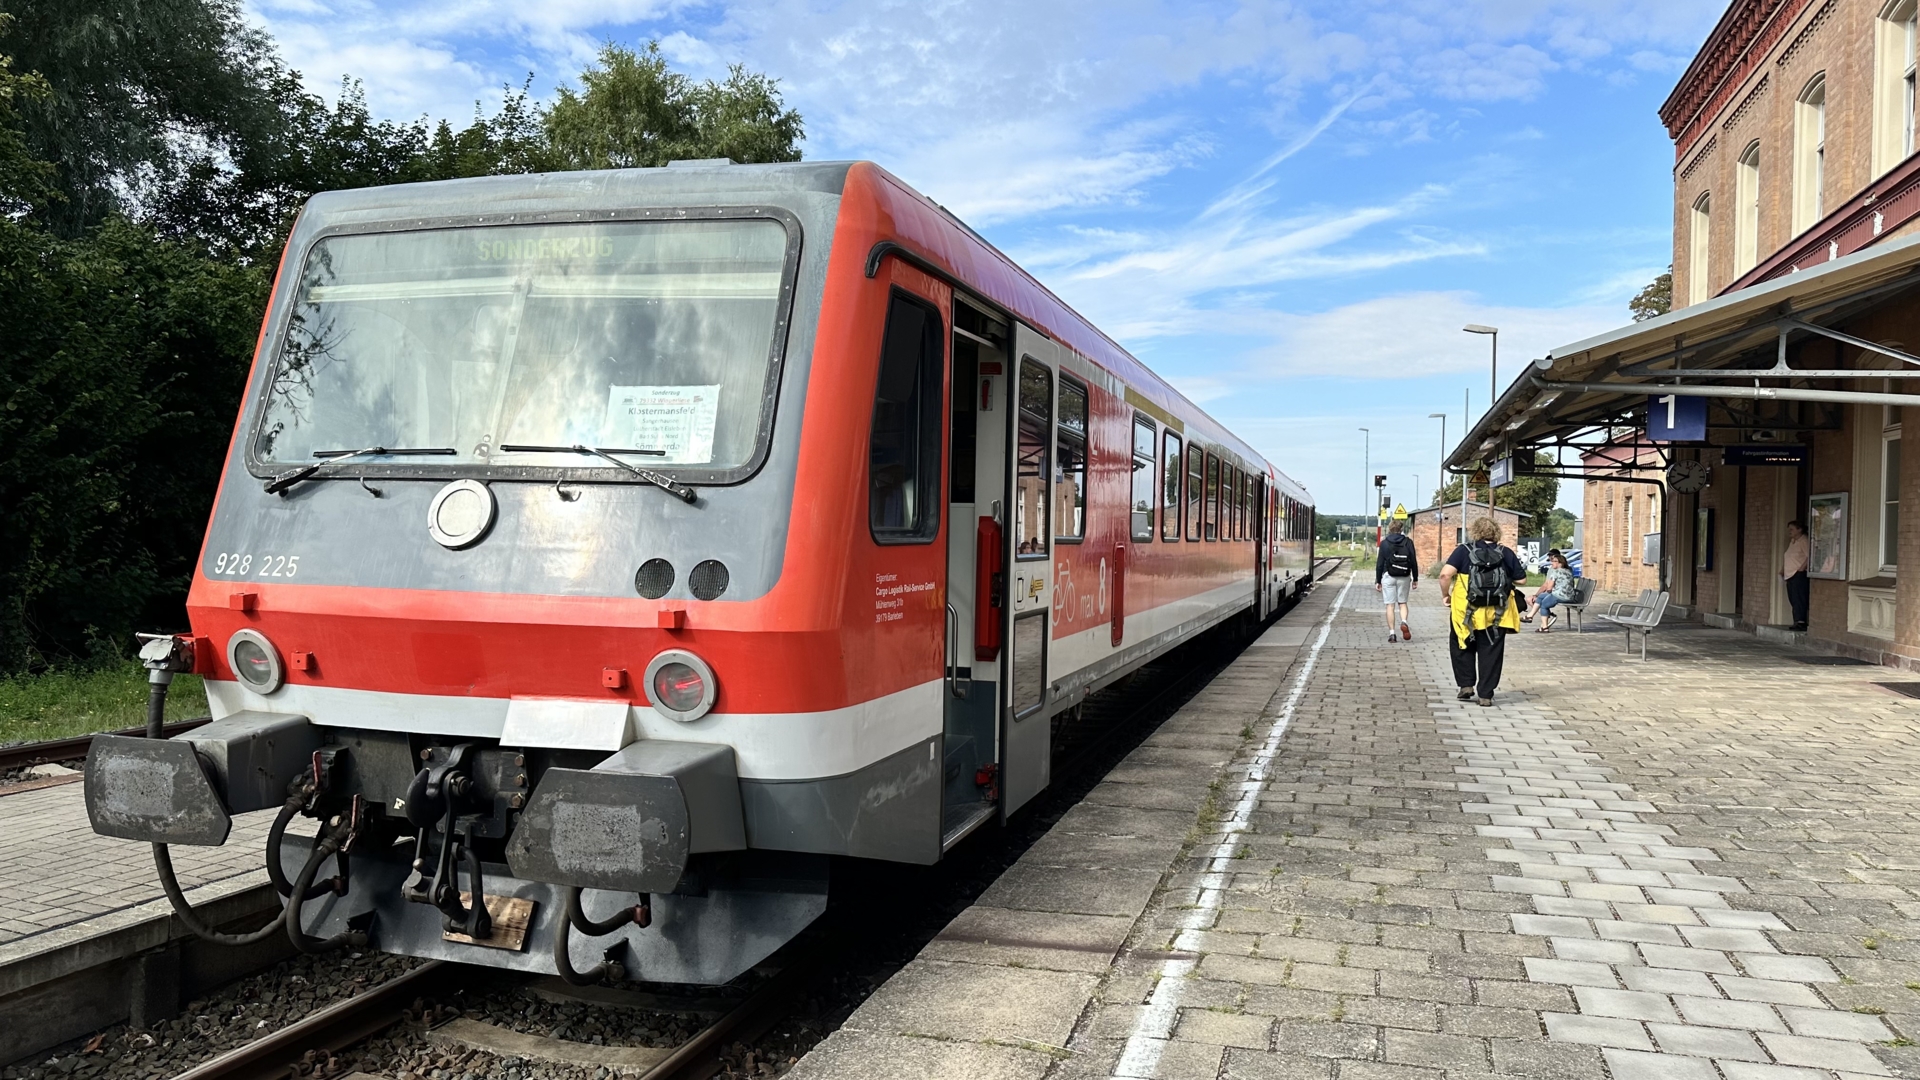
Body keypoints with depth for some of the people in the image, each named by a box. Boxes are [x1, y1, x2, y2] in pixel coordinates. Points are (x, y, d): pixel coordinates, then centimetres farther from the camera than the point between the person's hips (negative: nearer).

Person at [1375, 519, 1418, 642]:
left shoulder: (1384, 543, 0)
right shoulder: (1408, 542, 1)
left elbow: (1379, 563, 0)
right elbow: (1413, 561, 0)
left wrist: (1378, 581, 7)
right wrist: (1415, 579, 8)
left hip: (1388, 577, -1)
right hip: (1404, 577, 1)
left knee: (1390, 605, 2)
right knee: (1402, 603, 14)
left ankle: (1392, 633, -2)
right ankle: (1403, 622, -14)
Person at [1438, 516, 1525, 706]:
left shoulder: (1463, 551, -1)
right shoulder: (1506, 553, 5)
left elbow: (1445, 574, -14)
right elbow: (1521, 579, 9)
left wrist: (1446, 595, 1)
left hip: (1467, 613, -1)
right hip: (1496, 614, 2)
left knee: (1462, 647, 20)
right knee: (1491, 652, 11)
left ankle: (1466, 685, 14)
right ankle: (1485, 694, 12)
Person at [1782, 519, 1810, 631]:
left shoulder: (1804, 541, -9)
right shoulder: (1792, 542, 20)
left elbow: (1809, 556, -20)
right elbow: (1786, 557, 27)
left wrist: (1801, 568, -21)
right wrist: (1782, 569, 18)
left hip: (1799, 575, -9)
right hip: (1790, 575, 9)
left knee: (1799, 599, -12)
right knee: (1793, 600, 8)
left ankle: (1801, 622, -14)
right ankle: (1797, 622, 11)